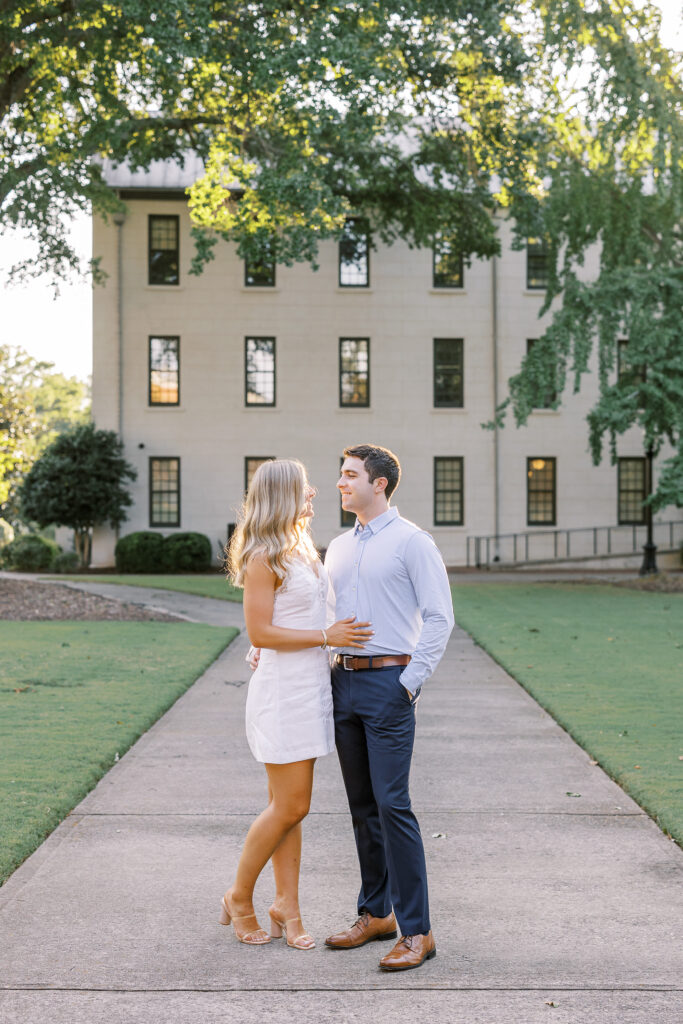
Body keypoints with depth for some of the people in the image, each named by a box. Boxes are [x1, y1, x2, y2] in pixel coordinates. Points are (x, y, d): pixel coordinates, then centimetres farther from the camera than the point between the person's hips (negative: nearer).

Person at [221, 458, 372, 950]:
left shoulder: (303, 548, 13)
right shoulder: (263, 557, -13)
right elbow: (260, 633, -17)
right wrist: (326, 636, -16)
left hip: (311, 685, 8)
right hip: (282, 689, -8)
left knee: (290, 806, 11)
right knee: (290, 807, -4)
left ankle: (287, 905, 18)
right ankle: (239, 899, 13)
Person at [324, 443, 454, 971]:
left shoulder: (412, 541, -5)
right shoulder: (338, 548, 17)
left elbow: (439, 617, -9)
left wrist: (411, 681, -13)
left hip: (388, 683, -7)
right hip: (343, 681, 7)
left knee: (392, 804, -10)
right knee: (363, 805, 11)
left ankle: (416, 931, -4)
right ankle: (376, 913, 22)